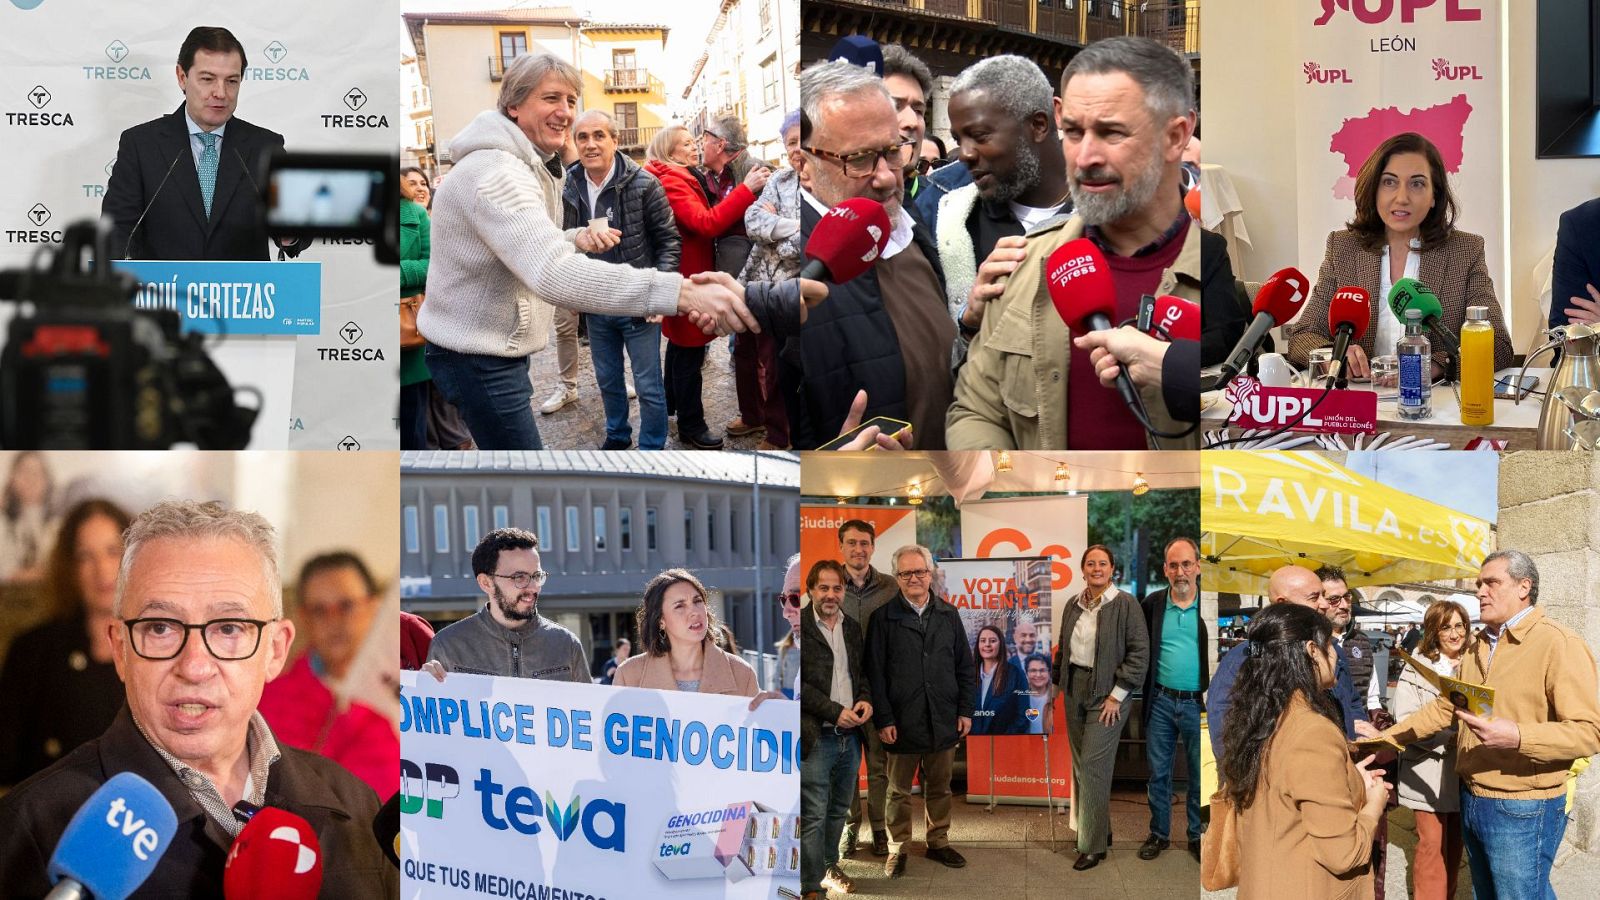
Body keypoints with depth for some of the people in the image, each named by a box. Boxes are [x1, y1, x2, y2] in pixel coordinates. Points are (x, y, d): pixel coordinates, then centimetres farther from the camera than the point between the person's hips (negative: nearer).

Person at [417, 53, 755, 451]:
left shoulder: (529, 165, 12)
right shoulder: (496, 171, -25)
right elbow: (553, 274, -41)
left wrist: (574, 240, 0)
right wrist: (681, 293, -50)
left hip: (500, 346, 11)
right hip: (478, 357, -11)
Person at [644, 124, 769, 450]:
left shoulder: (681, 179, 13)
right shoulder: (671, 183, -21)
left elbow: (700, 219, 17)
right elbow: (707, 223, -32)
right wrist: (746, 189, -35)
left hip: (686, 275, 11)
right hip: (686, 277, -11)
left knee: (681, 343, 24)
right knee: (690, 350, -4)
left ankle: (673, 402, 39)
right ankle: (690, 426, 3)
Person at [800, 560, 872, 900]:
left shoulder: (853, 628, 12)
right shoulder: (800, 626, -9)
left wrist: (866, 699, 1)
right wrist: (835, 711, -15)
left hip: (850, 735, 6)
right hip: (815, 737, -6)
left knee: (839, 809, 16)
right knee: (813, 815, -4)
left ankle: (829, 865, 32)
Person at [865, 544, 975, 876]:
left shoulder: (948, 615, 7)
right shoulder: (884, 617, -3)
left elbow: (965, 666, 9)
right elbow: (875, 672, -5)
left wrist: (965, 710, 3)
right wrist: (883, 720, -9)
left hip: (943, 721, 3)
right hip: (901, 722, -3)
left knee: (940, 787, 13)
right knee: (899, 790, 8)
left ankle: (938, 841, 27)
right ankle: (897, 849, 18)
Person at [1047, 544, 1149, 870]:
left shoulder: (1126, 604, -9)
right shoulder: (1074, 604, 9)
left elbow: (1139, 653, -12)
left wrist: (1117, 695, -14)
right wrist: (1056, 684, 13)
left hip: (1107, 694, -7)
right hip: (1075, 689, 7)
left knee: (1093, 767, -8)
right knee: (1080, 766, 11)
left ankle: (1094, 846, 0)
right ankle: (1099, 830, 24)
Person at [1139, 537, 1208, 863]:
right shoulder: (1153, 604, 2)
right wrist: (1145, 694, 1)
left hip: (1198, 703, -2)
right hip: (1161, 702, 2)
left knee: (1200, 776, 9)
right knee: (1158, 772, 10)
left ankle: (1197, 837, 22)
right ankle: (1159, 834, 22)